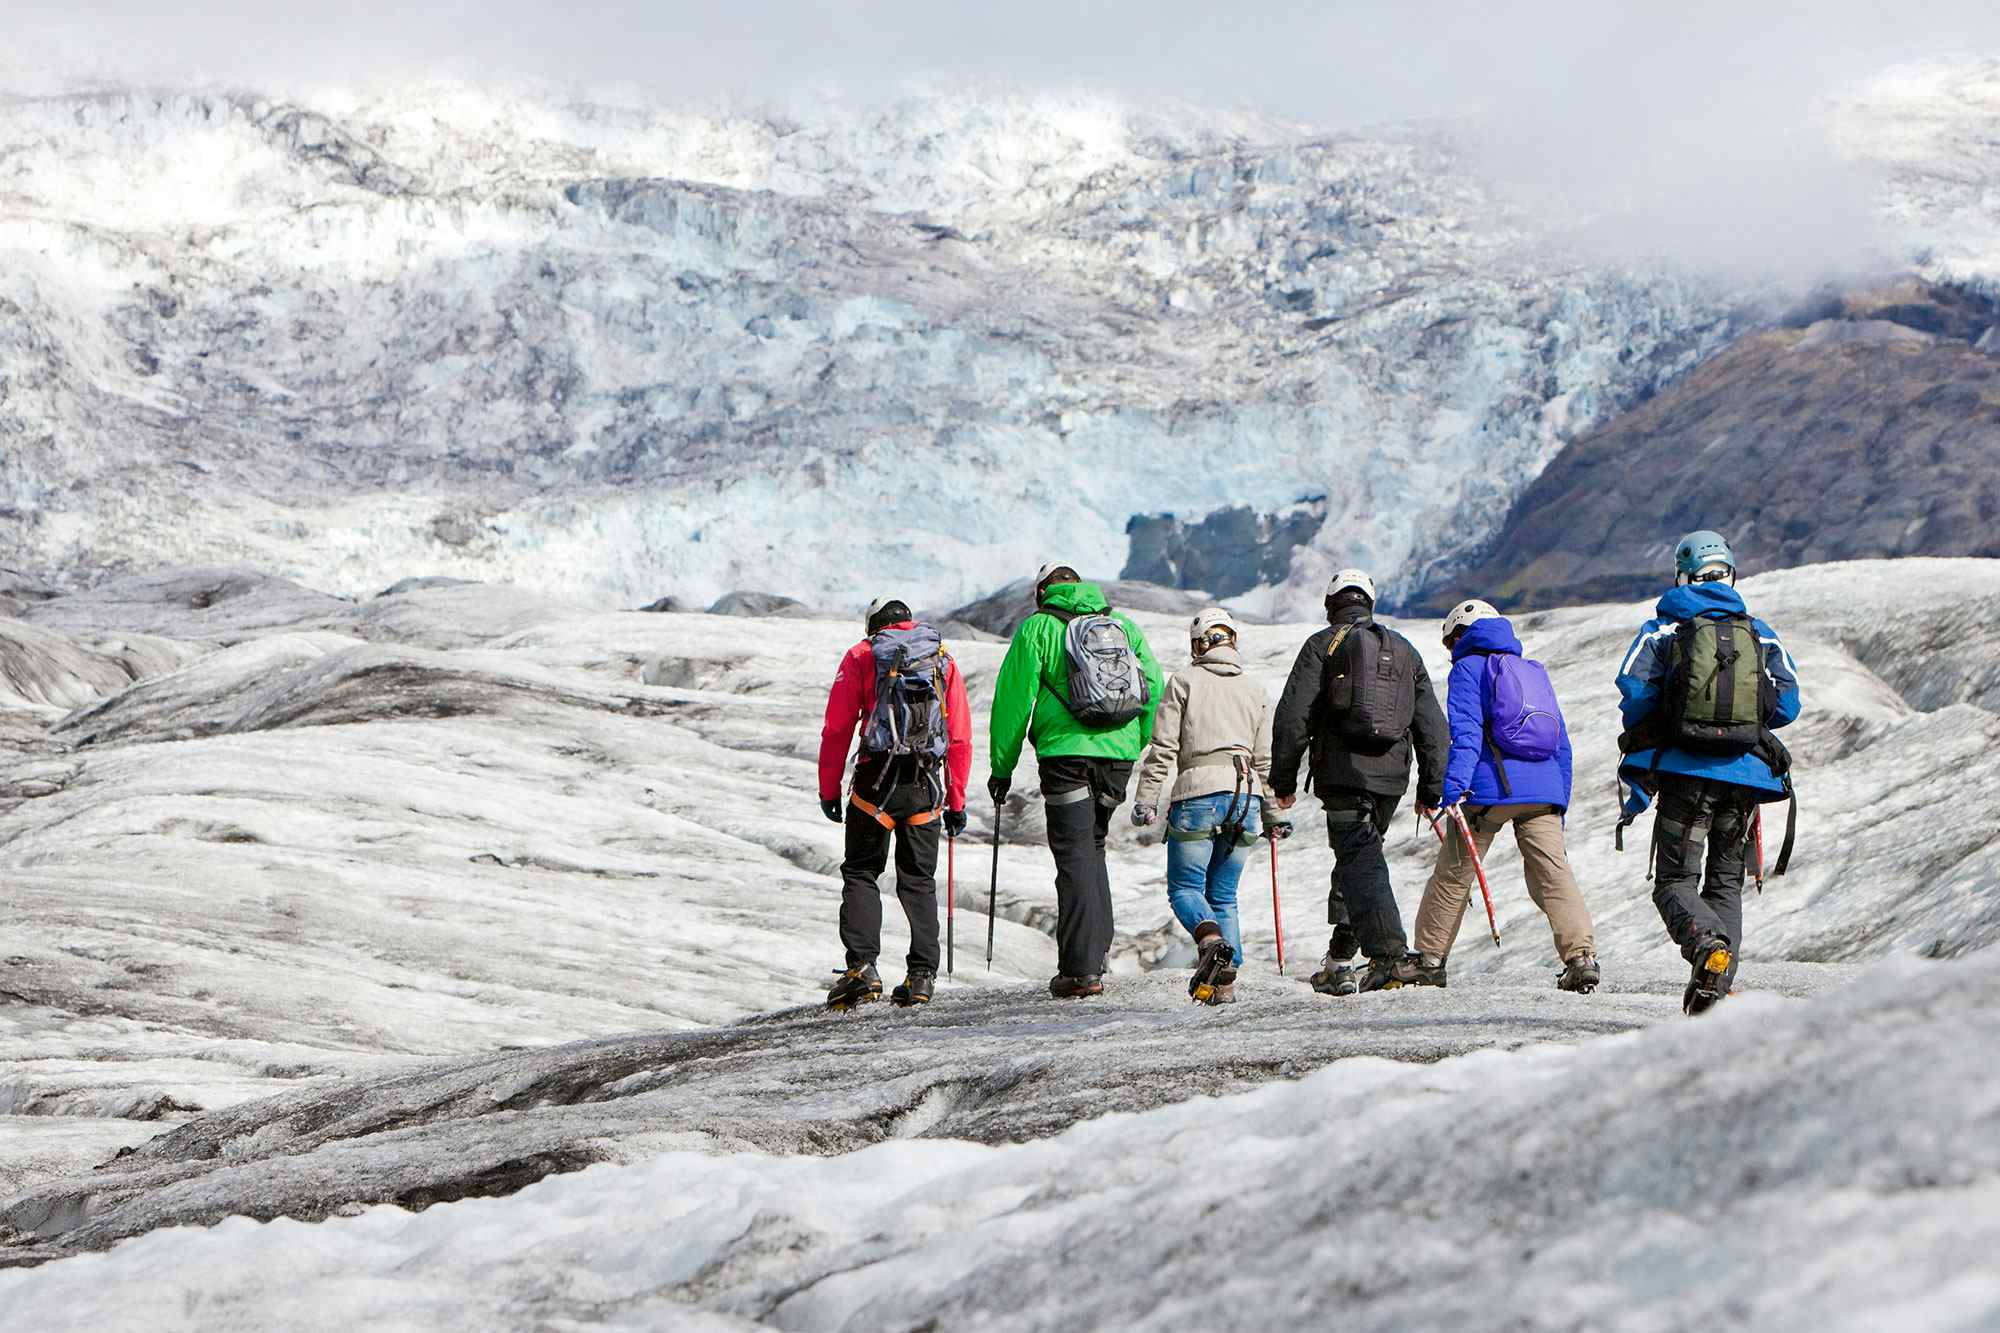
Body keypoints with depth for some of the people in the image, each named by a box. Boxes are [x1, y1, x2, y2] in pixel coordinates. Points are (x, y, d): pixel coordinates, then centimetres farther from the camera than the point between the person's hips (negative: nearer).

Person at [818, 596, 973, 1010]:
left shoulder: (862, 656, 7)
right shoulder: (943, 660, 15)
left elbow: (837, 729, 0)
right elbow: (960, 738, 11)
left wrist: (829, 790, 5)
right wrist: (956, 802, 15)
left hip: (877, 781, -3)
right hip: (927, 786, 3)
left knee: (861, 873, 6)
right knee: (919, 880, 12)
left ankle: (862, 967, -9)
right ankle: (921, 975, 4)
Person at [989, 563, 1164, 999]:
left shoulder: (1038, 628, 1)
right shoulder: (1124, 625, 14)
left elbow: (1013, 700, -1)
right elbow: (1154, 687, 9)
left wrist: (1002, 767, 5)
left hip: (1067, 752, -4)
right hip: (1119, 753, 4)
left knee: (1075, 857, -3)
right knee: (1093, 848, 20)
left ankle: (1081, 969, -9)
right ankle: (1097, 948, 17)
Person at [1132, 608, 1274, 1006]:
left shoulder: (1184, 682, 3)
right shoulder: (1256, 692, 15)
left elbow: (1163, 749, -2)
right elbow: (1265, 760, 14)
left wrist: (1145, 800, 1)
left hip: (1198, 794, -4)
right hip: (1245, 796, 4)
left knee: (1184, 887, 4)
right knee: (1223, 894, 12)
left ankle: (1210, 939, -27)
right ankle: (1226, 979, -1)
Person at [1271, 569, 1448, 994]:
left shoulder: (1322, 645, 3)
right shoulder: (1405, 651, 18)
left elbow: (1293, 716, -5)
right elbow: (1432, 725, 15)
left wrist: (1283, 779, 2)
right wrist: (1431, 790, 18)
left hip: (1343, 773, -5)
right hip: (1391, 776, 5)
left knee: (1361, 864, -9)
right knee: (1357, 858, 17)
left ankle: (1390, 954, -25)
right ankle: (1338, 962, 19)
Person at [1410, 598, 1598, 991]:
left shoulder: (1468, 668, 6)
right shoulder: (1535, 672, 25)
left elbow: (1466, 733, -10)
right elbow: (1562, 745, 25)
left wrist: (1454, 787, -18)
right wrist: (1560, 806, 27)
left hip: (1489, 790, -5)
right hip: (1544, 791, 5)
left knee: (1453, 874, 7)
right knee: (1553, 872, -4)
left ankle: (1430, 959, 13)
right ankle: (1581, 955, -21)